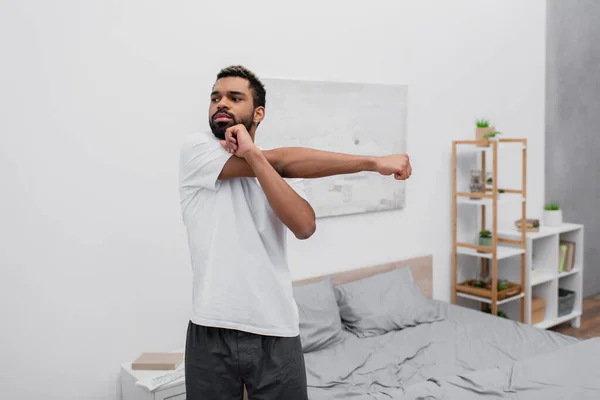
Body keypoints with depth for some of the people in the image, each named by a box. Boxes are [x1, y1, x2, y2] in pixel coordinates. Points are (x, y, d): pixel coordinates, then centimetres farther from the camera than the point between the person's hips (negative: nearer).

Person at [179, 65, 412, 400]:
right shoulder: (196, 150, -1)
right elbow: (281, 162, -13)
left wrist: (253, 155, -17)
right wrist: (374, 162, -11)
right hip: (212, 332, -2)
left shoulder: (287, 173, 8)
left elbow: (304, 226, -14)